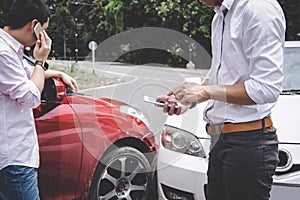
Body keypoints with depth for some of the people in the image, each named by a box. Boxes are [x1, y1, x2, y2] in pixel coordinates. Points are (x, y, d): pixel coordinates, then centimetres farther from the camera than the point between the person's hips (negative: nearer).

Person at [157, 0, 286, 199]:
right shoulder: (220, 17, 16)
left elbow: (268, 88, -21)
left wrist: (206, 91, -16)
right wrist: (189, 97, 9)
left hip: (249, 141, -9)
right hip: (220, 138, 9)